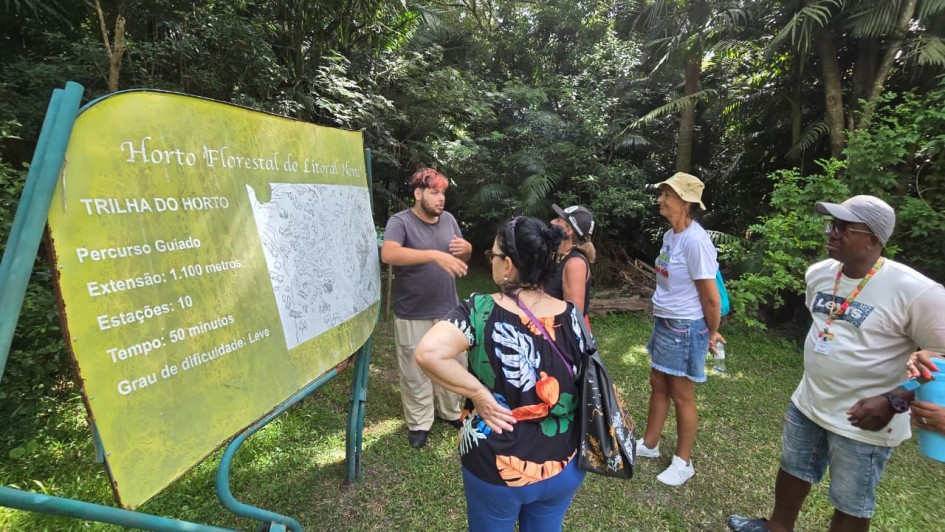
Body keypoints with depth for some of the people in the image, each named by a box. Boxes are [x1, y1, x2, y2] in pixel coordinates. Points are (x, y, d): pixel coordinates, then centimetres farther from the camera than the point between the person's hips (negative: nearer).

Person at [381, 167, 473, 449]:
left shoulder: (449, 219, 4)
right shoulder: (400, 221, -13)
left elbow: (463, 258, 14)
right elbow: (388, 254, -33)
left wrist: (467, 249, -12)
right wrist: (435, 254, -42)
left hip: (448, 310, 5)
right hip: (413, 315, -5)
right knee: (416, 371, 10)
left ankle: (451, 411, 41)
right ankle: (419, 423, 29)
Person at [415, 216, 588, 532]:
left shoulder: (482, 310, -22)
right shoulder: (572, 317, -10)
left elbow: (428, 353, -34)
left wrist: (480, 394, -24)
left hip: (497, 467, -3)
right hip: (564, 466, 3)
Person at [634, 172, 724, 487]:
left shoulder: (695, 240, -24)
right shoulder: (669, 235, 4)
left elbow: (711, 297, -19)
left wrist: (711, 334, -6)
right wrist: (662, 317, 16)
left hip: (685, 329, -8)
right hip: (664, 323, 9)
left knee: (681, 396, 8)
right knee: (658, 385, 20)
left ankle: (683, 462, 28)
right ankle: (649, 444, 39)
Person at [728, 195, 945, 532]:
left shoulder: (914, 291, -23)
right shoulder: (819, 273, -3)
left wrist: (894, 401, -25)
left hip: (863, 423, -6)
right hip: (807, 403, 6)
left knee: (850, 505, 15)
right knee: (791, 472, 24)